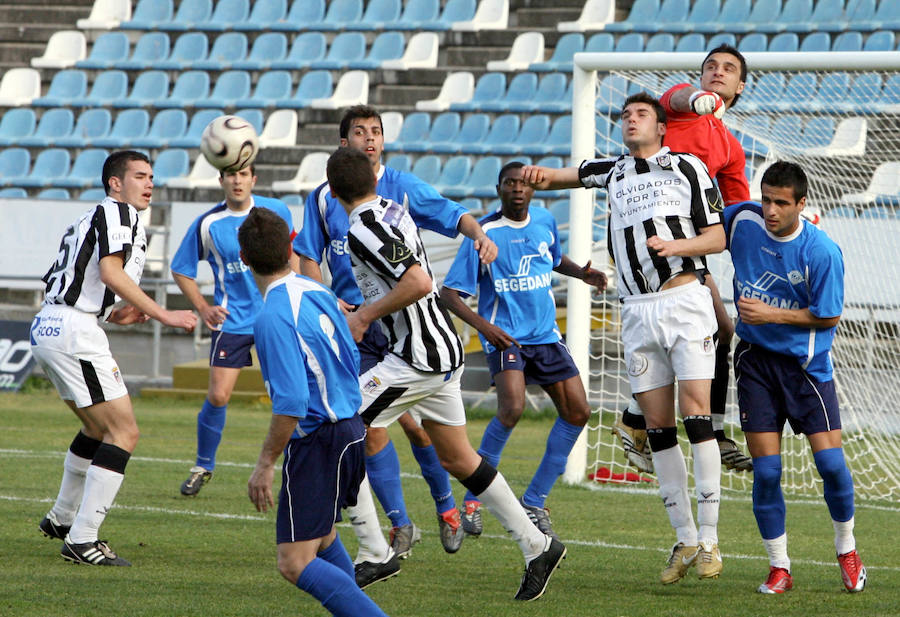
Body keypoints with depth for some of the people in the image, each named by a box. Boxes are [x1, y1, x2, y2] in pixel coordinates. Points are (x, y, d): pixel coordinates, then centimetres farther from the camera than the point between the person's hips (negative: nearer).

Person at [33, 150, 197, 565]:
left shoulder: (89, 219, 25)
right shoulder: (116, 212, -5)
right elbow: (111, 273, -19)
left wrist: (115, 315, 17)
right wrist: (163, 315, -18)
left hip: (46, 327, 10)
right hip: (74, 332, -10)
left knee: (99, 427, 26)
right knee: (124, 431, -9)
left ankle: (62, 519, 36)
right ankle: (81, 540, -13)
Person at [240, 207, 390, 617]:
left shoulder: (273, 317, -21)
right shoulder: (317, 292, 5)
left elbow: (290, 404, -25)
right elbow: (352, 359, 18)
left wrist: (266, 464, -17)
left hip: (314, 443, -9)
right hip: (350, 428, 9)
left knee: (295, 564, -11)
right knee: (321, 536, 30)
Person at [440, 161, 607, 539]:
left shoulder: (545, 222, 5)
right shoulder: (485, 233, -12)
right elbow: (449, 292, -13)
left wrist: (582, 274, 7)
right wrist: (483, 325, -27)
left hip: (546, 334, 6)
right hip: (504, 335, -6)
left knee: (577, 412, -1)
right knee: (512, 408, -28)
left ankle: (534, 502, 12)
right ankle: (474, 499, -11)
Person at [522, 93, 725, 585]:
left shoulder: (688, 168, 5)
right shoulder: (613, 172, 17)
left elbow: (717, 237, 3)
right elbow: (567, 175, 25)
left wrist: (676, 245, -16)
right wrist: (539, 175, 1)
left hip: (685, 302, -4)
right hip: (638, 313, 4)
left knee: (696, 414, -13)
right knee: (658, 427, 1)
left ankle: (709, 540, -11)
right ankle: (684, 540, 7)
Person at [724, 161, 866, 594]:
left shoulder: (822, 252, -17)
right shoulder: (742, 221, -7)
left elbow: (829, 316, -11)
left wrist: (772, 314, -17)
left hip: (806, 364, -2)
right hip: (755, 360, 2)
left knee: (831, 463, -8)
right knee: (766, 472, -3)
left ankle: (846, 549, 18)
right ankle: (779, 568, 11)